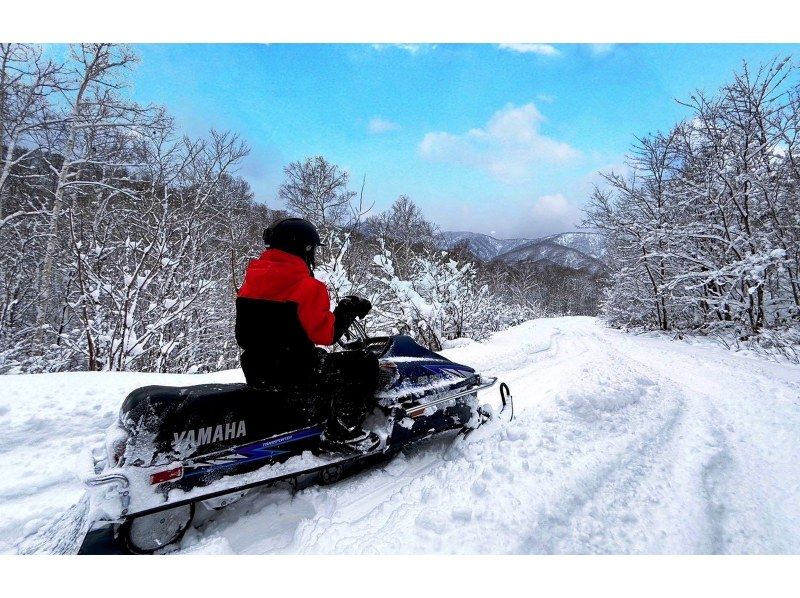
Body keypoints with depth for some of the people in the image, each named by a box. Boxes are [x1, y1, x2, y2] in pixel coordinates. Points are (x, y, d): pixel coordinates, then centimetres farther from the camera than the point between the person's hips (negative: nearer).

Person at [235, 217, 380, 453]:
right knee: (364, 363, -3)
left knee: (321, 358, 34)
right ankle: (342, 433, -6)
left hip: (254, 369, 9)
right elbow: (324, 334, -20)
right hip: (293, 370, -9)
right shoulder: (307, 286, -16)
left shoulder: (251, 281, 7)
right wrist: (348, 309, -7)